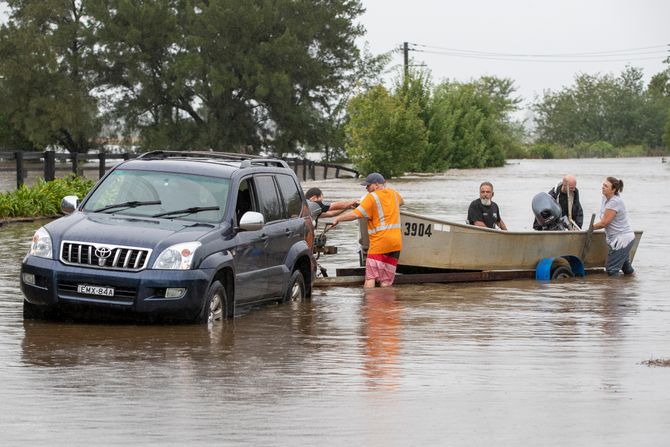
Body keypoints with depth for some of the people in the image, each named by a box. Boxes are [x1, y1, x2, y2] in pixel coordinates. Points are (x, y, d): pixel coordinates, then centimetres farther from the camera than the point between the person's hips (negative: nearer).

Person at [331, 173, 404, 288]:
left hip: (379, 243, -6)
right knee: (386, 281, 4)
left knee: (370, 277, -4)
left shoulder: (372, 197, -9)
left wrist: (338, 218, -4)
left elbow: (356, 214, -15)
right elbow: (402, 201, 37)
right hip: (396, 243, 6)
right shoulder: (393, 193, 12)